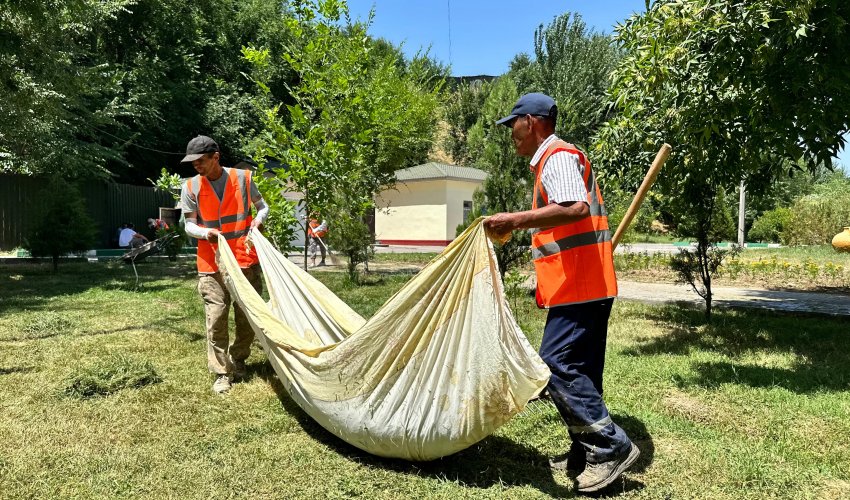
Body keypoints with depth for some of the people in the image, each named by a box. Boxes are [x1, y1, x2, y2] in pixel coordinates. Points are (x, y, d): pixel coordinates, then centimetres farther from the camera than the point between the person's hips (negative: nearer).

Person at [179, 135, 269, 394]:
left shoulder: (242, 178, -1)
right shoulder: (191, 187, -1)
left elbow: (263, 207, 11)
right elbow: (189, 225, 2)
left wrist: (258, 219, -12)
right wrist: (205, 232, -21)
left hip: (246, 261, 1)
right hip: (212, 265, -1)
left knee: (247, 316, 8)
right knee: (216, 319, -5)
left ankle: (238, 361, 29)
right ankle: (222, 373, 5)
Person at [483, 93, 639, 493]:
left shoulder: (558, 156, -11)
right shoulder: (552, 159, 22)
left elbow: (576, 208, -28)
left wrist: (516, 220, -28)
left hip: (579, 286, -11)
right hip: (584, 285, 11)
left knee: (556, 365, -11)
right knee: (577, 370, 13)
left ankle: (611, 446, -3)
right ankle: (586, 452, 21)